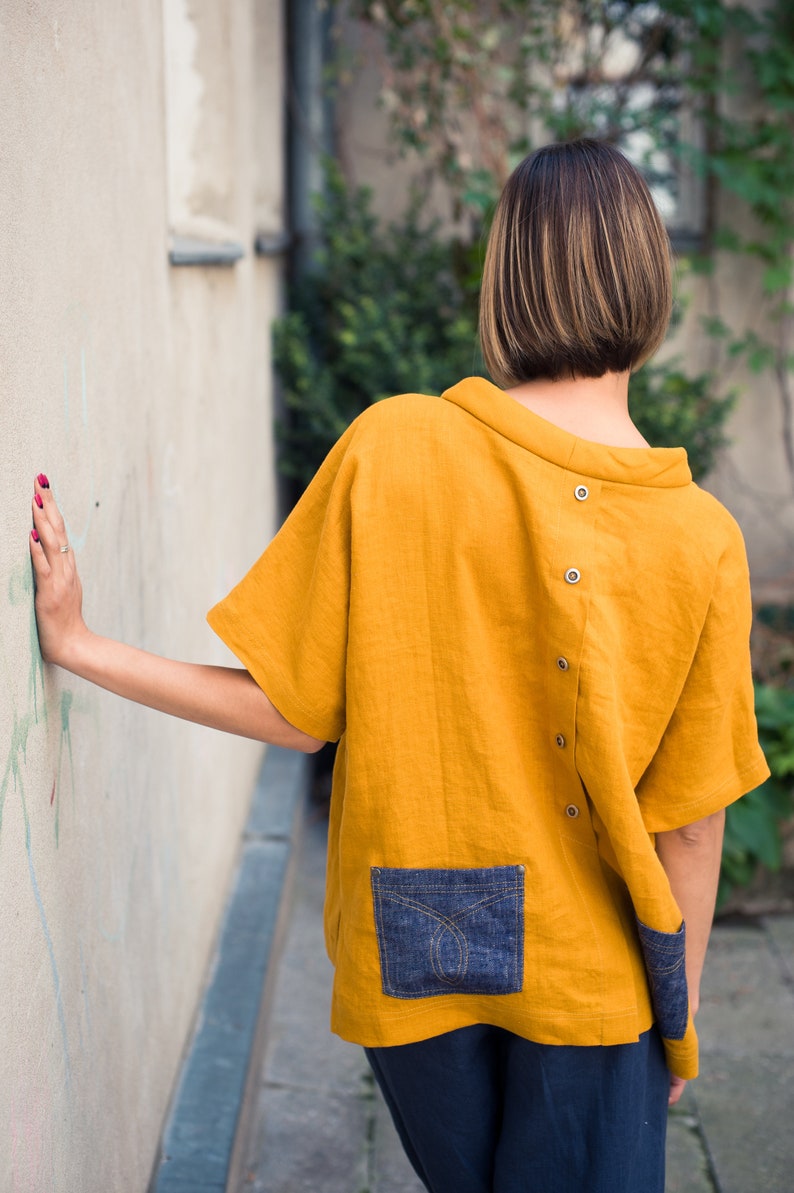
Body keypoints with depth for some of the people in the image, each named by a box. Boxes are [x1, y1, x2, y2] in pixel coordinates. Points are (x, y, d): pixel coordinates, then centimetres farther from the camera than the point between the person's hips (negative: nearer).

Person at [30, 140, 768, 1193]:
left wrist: (78, 646, -1)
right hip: (589, 970, -1)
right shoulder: (701, 541, -14)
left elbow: (294, 714, -11)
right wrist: (682, 1010, 8)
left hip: (409, 956, 2)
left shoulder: (391, 447, -16)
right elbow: (689, 826, -8)